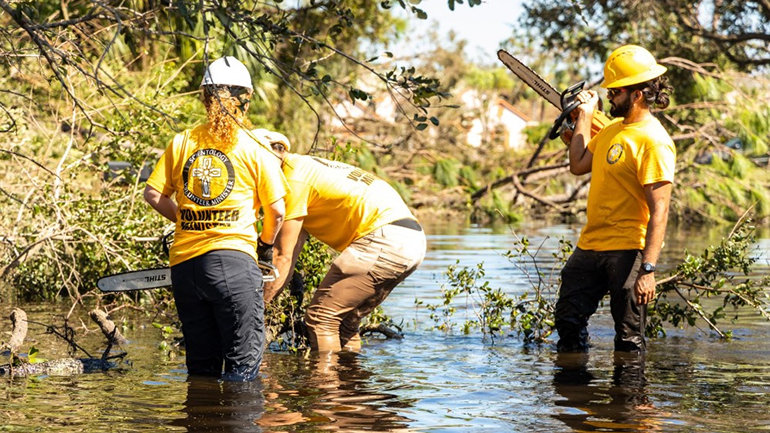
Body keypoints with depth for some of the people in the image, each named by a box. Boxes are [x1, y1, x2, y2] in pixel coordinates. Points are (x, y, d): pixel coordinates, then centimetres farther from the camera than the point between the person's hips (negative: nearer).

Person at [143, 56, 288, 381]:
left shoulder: (182, 143, 9)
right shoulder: (256, 149, 1)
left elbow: (153, 194, 9)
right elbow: (276, 211, 3)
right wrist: (266, 246, 21)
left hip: (184, 263, 4)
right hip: (233, 258, -4)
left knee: (201, 366, 13)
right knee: (244, 365, -1)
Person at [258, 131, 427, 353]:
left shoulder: (294, 178, -5)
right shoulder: (307, 168, 24)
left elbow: (283, 256, -7)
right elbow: (291, 256, 20)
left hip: (384, 239, -10)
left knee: (320, 317, -6)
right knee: (345, 322, 19)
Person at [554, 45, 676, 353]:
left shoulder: (654, 141, -16)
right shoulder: (612, 129, 13)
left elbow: (659, 211, -21)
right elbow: (578, 165, 15)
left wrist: (648, 269, -26)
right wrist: (584, 115, 15)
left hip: (627, 251, -9)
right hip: (589, 246, 9)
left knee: (629, 340, 0)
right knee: (568, 321, 14)